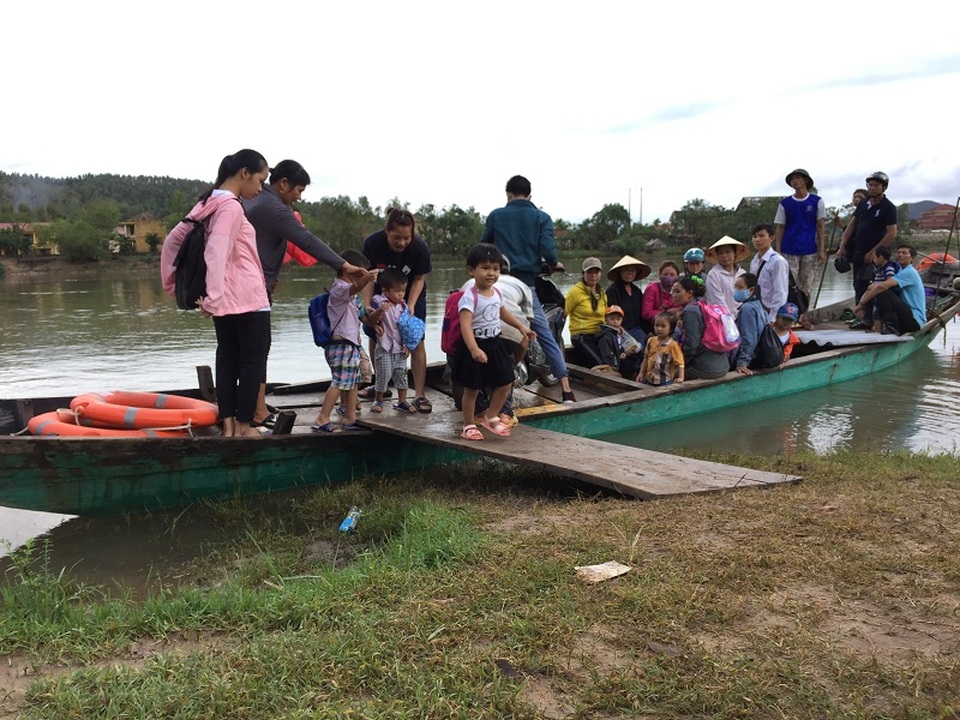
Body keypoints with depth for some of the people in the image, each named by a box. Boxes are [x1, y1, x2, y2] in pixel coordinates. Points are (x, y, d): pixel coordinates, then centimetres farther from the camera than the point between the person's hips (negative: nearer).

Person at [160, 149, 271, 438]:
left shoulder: (207, 204, 13)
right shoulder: (231, 206, -14)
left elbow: (173, 240, 16)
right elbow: (216, 253, -26)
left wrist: (173, 282, 17)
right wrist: (214, 297, -29)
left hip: (225, 300, 8)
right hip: (247, 300, -8)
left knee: (227, 358, 11)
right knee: (253, 360, 2)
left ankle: (228, 424, 15)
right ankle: (244, 425, 6)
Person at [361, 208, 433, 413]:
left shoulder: (420, 247, -29)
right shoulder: (372, 243, -27)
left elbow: (419, 279, -14)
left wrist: (410, 306, -26)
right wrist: (367, 304, -28)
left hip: (411, 294, -2)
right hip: (382, 292, 2)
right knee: (375, 339, 5)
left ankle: (419, 395, -7)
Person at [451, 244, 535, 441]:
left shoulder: (496, 293, 4)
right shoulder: (469, 297, -21)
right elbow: (465, 325, -32)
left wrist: (521, 327, 24)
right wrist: (474, 349, -43)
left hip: (495, 344, 7)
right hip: (475, 346, -7)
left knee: (505, 383, 10)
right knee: (471, 389, 4)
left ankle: (490, 416, 29)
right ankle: (469, 425, 20)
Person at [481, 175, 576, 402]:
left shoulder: (496, 216, 6)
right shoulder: (542, 218, 4)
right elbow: (548, 251, -8)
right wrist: (554, 264, 13)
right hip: (526, 284, 0)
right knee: (546, 335, 4)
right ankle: (566, 388, -1)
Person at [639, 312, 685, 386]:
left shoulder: (673, 345, -12)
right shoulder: (651, 341, 3)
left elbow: (679, 363, -13)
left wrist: (681, 378, -24)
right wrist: (642, 373, 13)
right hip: (649, 380, 5)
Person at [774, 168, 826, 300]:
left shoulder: (817, 201, 5)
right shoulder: (785, 203, 6)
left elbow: (820, 226, 5)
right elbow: (780, 228, 7)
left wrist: (822, 250, -1)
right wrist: (778, 251, -1)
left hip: (810, 251, 0)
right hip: (789, 251, 0)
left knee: (806, 288, 4)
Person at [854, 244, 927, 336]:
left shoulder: (909, 272, -11)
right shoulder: (901, 271, 19)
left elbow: (882, 286, -24)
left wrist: (861, 304, -21)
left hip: (915, 320, -9)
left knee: (882, 292, -23)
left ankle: (891, 327, -22)